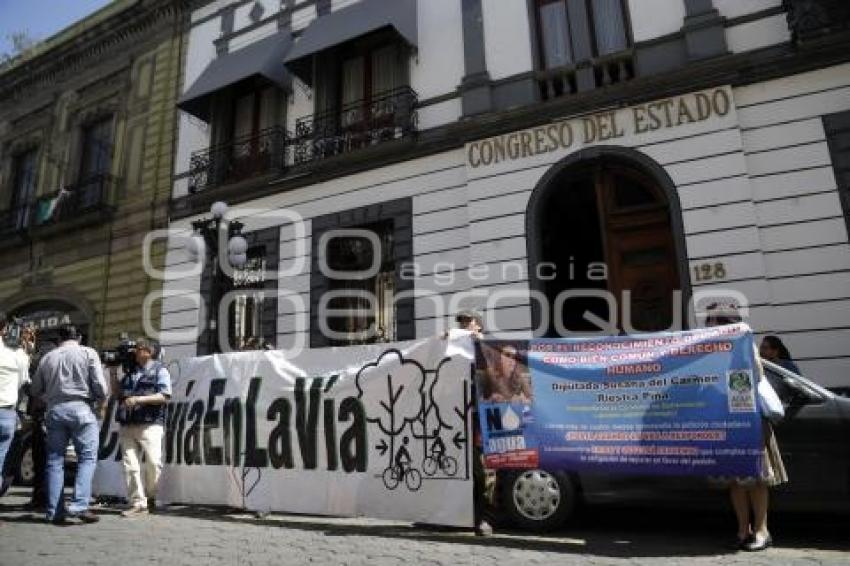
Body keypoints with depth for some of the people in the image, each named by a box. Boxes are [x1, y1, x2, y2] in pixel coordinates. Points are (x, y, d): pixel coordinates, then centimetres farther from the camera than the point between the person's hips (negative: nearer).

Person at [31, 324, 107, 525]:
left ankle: (55, 511, 8)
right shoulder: (88, 353, 1)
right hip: (81, 408, -4)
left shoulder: (47, 357, 13)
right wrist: (101, 401, 11)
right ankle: (79, 505, -12)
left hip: (54, 410, 4)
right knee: (87, 457, -1)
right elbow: (99, 384, -6)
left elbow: (36, 390, 16)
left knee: (55, 460, 8)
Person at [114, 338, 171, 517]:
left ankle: (150, 496, 14)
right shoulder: (129, 371, 18)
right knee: (130, 464, 0)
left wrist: (139, 399, -15)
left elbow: (164, 396, -7)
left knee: (153, 462, -9)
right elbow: (117, 393, 25)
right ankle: (137, 503, 6)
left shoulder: (159, 370, 3)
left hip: (150, 424, -5)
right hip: (127, 425, 5)